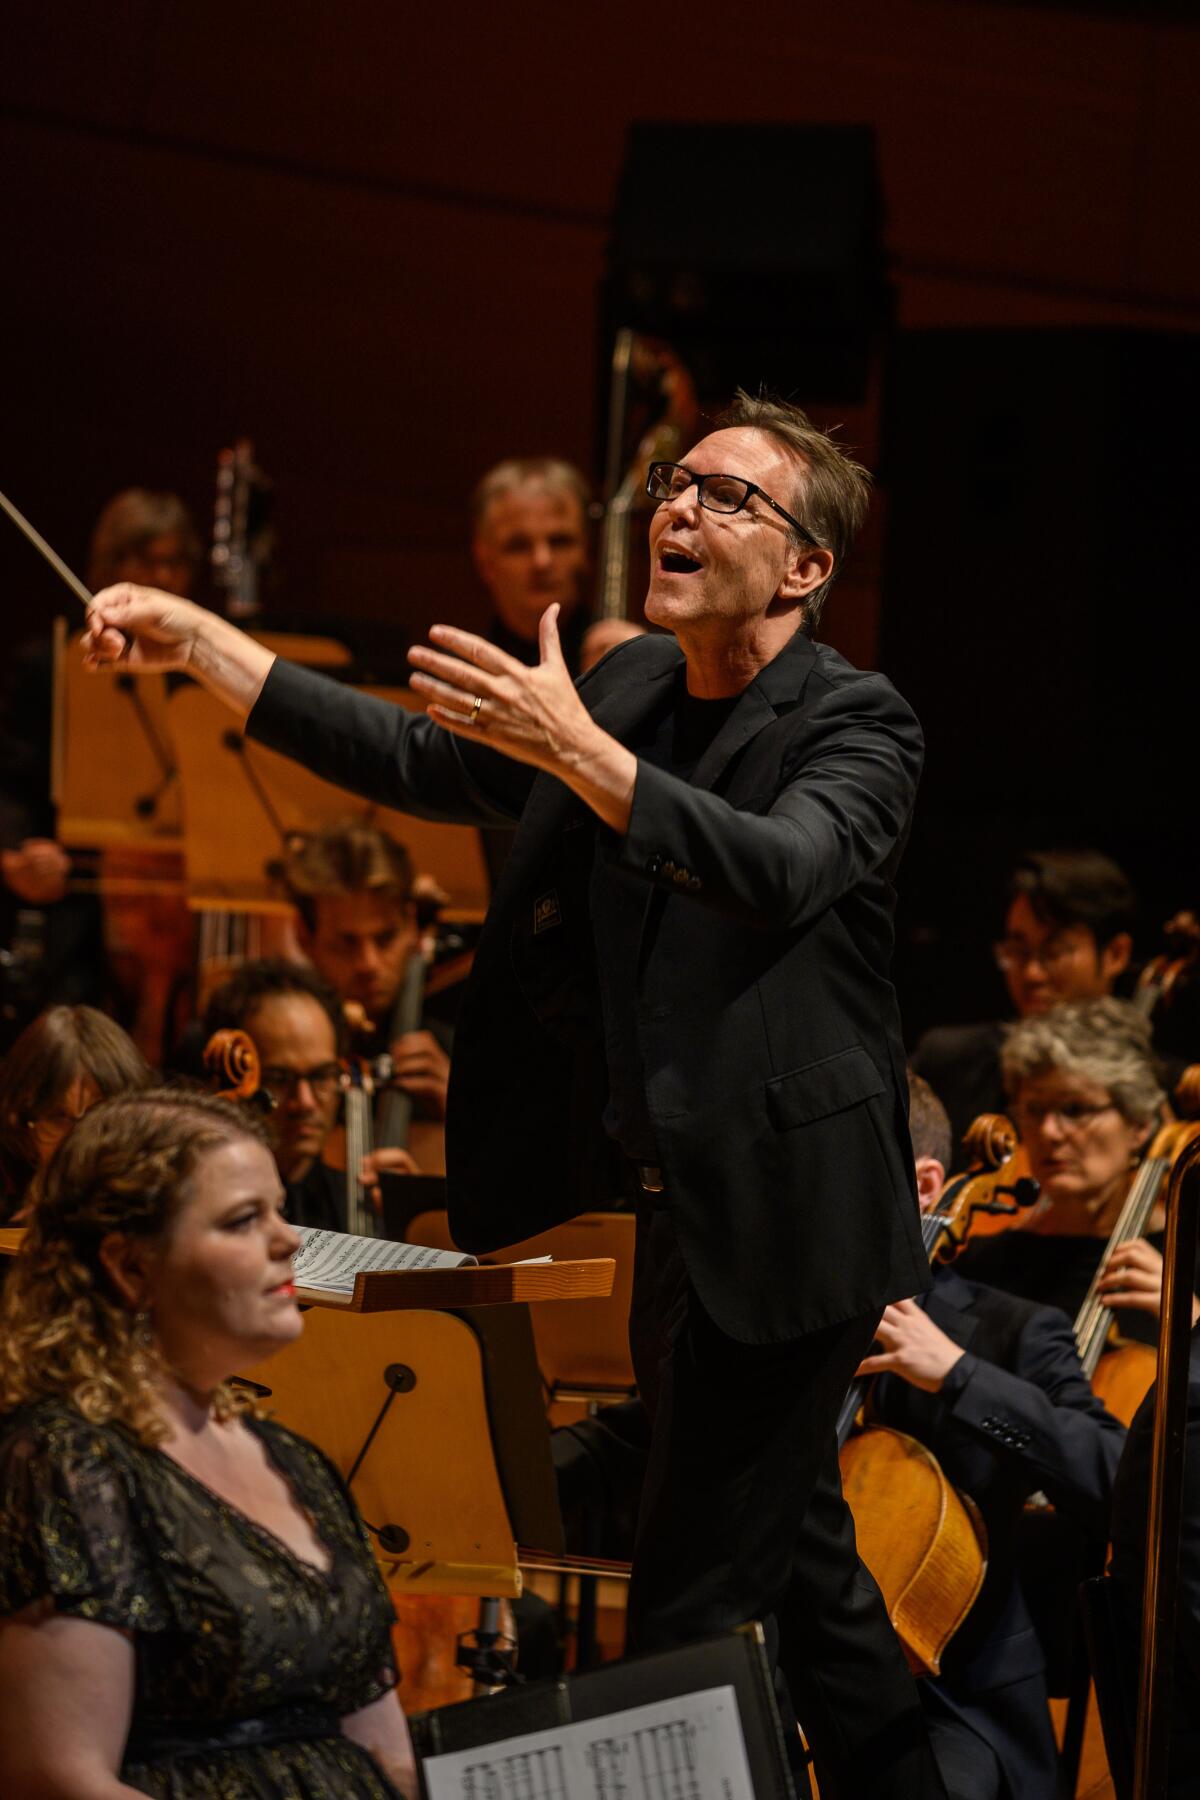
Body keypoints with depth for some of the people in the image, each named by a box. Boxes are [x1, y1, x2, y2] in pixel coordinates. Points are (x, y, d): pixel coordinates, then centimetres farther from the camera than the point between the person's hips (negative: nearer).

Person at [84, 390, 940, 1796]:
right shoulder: (637, 688, 10)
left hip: (782, 1219, -9)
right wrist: (201, 647, 0)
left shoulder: (855, 723, -13)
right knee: (789, 1555, 19)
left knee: (692, 1602, -10)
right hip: (679, 1207, 9)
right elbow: (414, 760, 9)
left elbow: (782, 869, -33)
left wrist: (576, 747, -43)